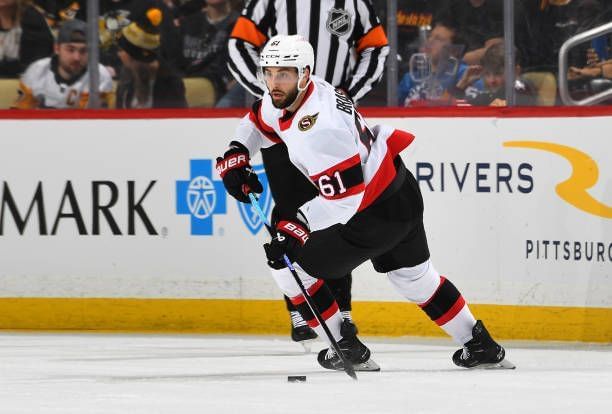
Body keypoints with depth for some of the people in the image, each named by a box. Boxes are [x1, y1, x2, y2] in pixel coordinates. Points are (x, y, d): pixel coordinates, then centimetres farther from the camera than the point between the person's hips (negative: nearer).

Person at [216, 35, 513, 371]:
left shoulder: (317, 129, -31)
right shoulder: (290, 95, -1)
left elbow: (343, 202, -29)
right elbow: (259, 121, 23)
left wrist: (294, 230, -24)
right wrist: (235, 155, 7)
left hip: (375, 216, -10)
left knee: (290, 264, -1)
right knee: (414, 277, 26)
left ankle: (347, 350, 6)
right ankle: (481, 347, 35)